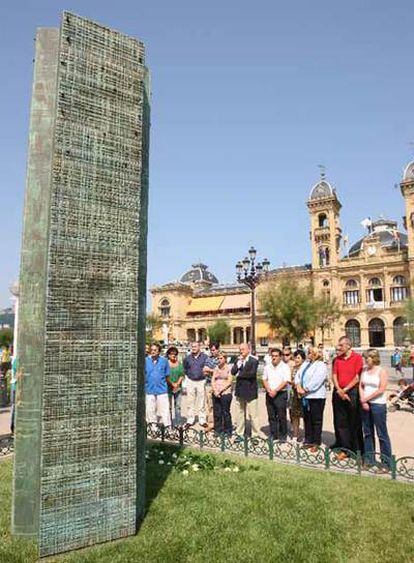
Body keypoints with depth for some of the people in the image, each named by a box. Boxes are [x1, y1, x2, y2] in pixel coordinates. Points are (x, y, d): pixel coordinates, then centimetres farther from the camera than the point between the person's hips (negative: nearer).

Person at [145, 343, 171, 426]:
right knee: (150, 412, 9)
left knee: (165, 410, -1)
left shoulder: (164, 361, 0)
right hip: (149, 390, 1)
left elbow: (167, 375, 9)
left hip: (162, 390, -1)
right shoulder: (146, 361, 0)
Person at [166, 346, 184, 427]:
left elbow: (182, 375, 7)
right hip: (168, 388, -3)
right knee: (169, 406, 0)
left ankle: (178, 423, 14)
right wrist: (172, 384, -11)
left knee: (178, 406, 7)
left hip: (178, 388, 3)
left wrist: (177, 383, -6)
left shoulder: (179, 363, 8)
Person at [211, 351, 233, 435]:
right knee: (217, 413, 7)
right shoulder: (216, 368, 14)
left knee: (226, 413, -2)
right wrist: (215, 390, -5)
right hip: (216, 394, 5)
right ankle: (218, 430, 18)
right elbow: (212, 380, 10)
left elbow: (229, 382, -8)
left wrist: (220, 390, -12)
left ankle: (228, 431, 11)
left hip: (225, 393, -5)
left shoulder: (229, 368, -2)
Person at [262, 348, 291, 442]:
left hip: (281, 394, -4)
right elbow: (265, 380, 12)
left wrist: (275, 390, -15)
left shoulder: (285, 367, -4)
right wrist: (269, 390, -4)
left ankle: (283, 436, 10)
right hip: (269, 394, 5)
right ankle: (273, 435, 18)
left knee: (281, 416, -2)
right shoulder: (267, 367, 12)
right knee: (271, 416, 8)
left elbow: (286, 381, -11)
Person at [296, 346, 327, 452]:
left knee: (316, 420, 2)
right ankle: (308, 440, 24)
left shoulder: (321, 365, -10)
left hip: (316, 396, -7)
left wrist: (304, 390, -15)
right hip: (305, 397, 8)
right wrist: (298, 386, -5)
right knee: (307, 419, 14)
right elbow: (298, 375, 11)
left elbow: (315, 381, -19)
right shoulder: (306, 364, 15)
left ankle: (316, 443, 12)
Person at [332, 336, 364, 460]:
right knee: (340, 423, 8)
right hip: (338, 393, 5)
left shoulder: (357, 358, -6)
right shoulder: (337, 359, 9)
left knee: (355, 424, 4)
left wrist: (345, 390, -12)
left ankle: (357, 450, 15)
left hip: (352, 393, -5)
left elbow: (357, 377, -10)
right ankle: (345, 449, 17)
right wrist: (339, 391, -9)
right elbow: (334, 376, 5)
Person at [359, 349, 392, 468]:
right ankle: (369, 458, 23)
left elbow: (381, 390, -14)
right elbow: (361, 386, 7)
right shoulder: (364, 370, 9)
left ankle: (386, 461, 10)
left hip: (378, 404, -6)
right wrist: (363, 401, -6)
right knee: (367, 432, 12)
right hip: (365, 404, 6)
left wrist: (366, 399, -11)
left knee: (382, 434, 0)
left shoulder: (382, 371, -7)